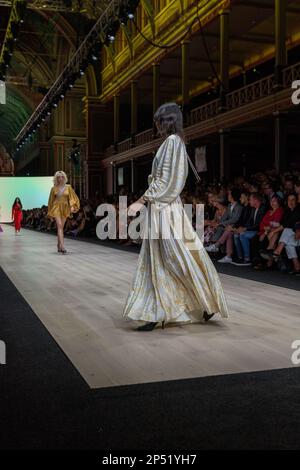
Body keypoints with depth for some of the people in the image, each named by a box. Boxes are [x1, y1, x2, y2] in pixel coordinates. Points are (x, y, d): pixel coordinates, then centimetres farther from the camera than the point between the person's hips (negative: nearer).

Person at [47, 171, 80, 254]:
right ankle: (62, 246, -27)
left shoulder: (68, 187, 6)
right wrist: (50, 213, 11)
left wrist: (72, 206, -17)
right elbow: (51, 200, 10)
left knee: (61, 227, 8)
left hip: (65, 208, 2)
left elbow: (72, 197, 2)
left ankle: (59, 246, 20)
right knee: (60, 226, -16)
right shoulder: (54, 188, 4)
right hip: (56, 207, -2)